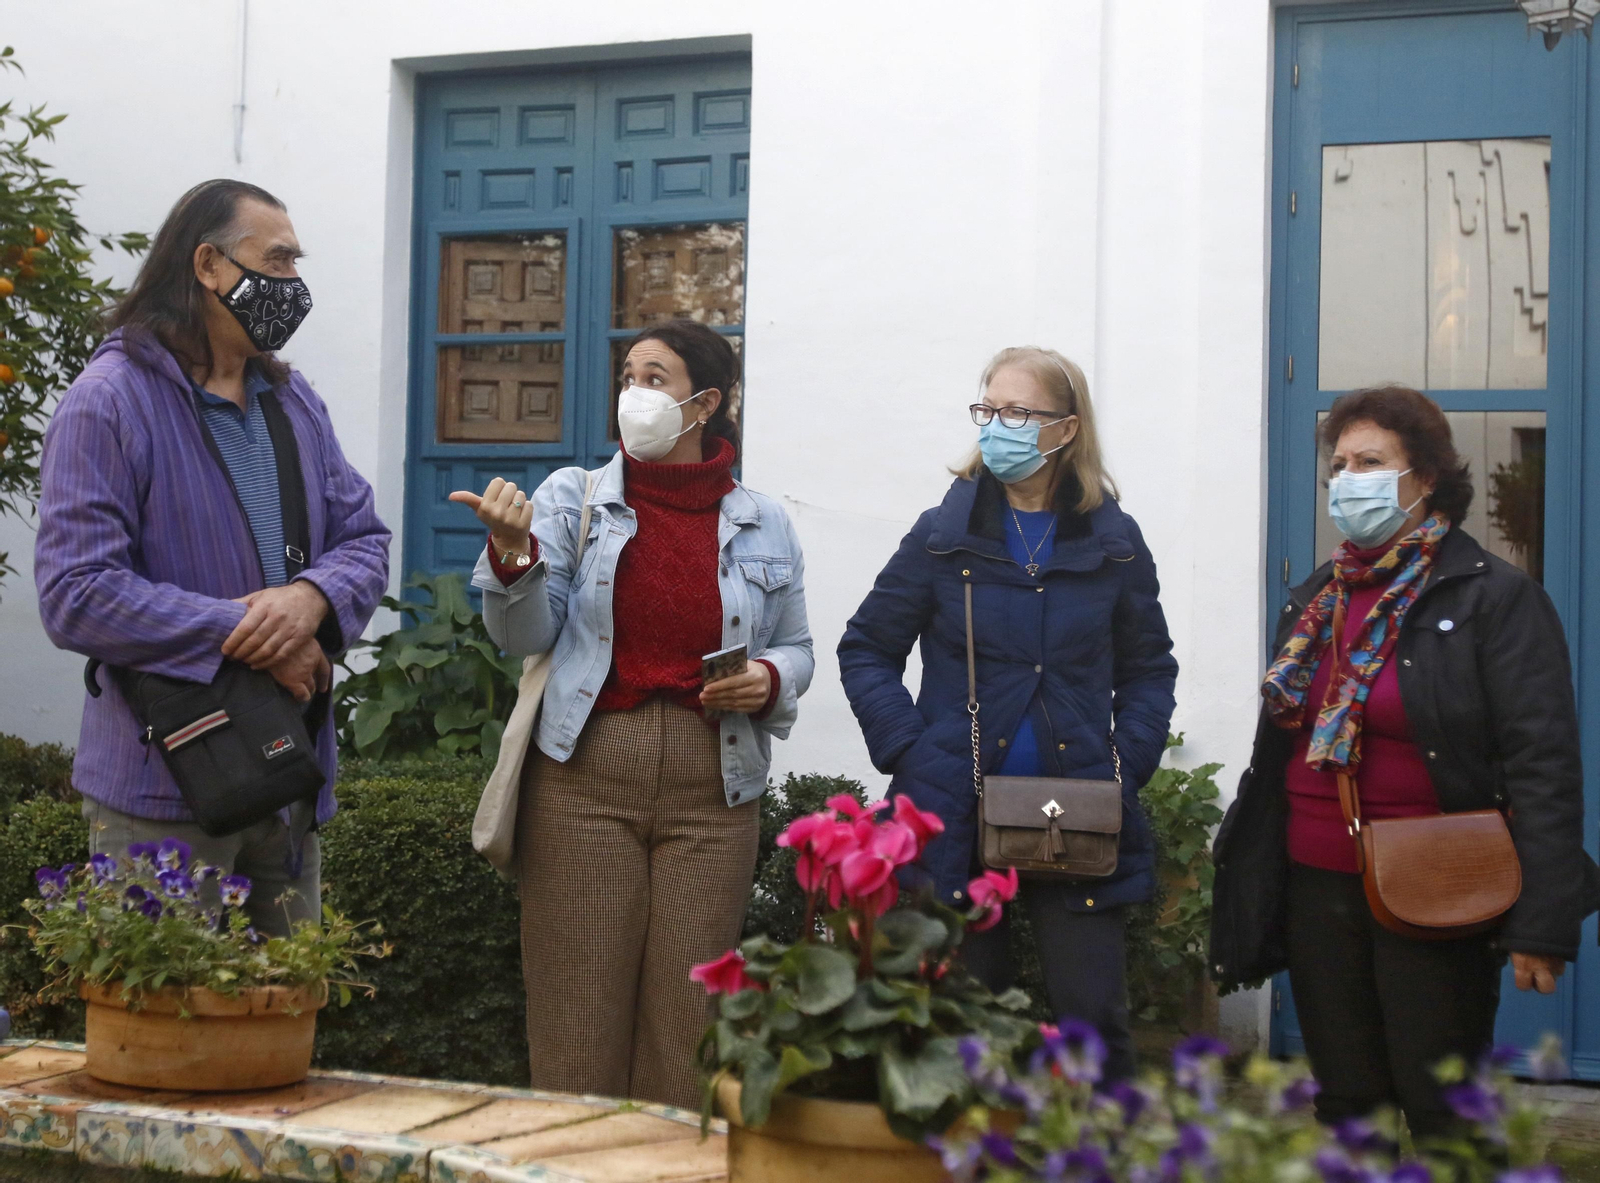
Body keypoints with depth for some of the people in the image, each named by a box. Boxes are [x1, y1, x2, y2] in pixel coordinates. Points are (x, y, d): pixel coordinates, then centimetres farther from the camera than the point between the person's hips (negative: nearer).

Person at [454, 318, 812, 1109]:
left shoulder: (762, 525, 11)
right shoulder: (573, 497, 8)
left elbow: (797, 648, 18)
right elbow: (526, 636, 1)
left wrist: (771, 679, -4)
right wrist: (512, 551, -17)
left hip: (711, 789, 1)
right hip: (584, 777, -1)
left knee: (686, 1022, 2)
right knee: (578, 1016, -2)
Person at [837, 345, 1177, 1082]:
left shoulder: (1113, 542, 5)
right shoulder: (944, 536, 2)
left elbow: (1150, 668, 13)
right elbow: (866, 651, 6)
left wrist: (1126, 766, -2)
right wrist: (910, 753, -6)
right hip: (956, 821, 0)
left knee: (1093, 1022, 0)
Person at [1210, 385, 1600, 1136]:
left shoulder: (1495, 599, -7)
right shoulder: (1315, 602, 12)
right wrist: (1245, 890, 15)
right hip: (1317, 891, 6)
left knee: (1443, 1120, 1)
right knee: (1344, 1109, 13)